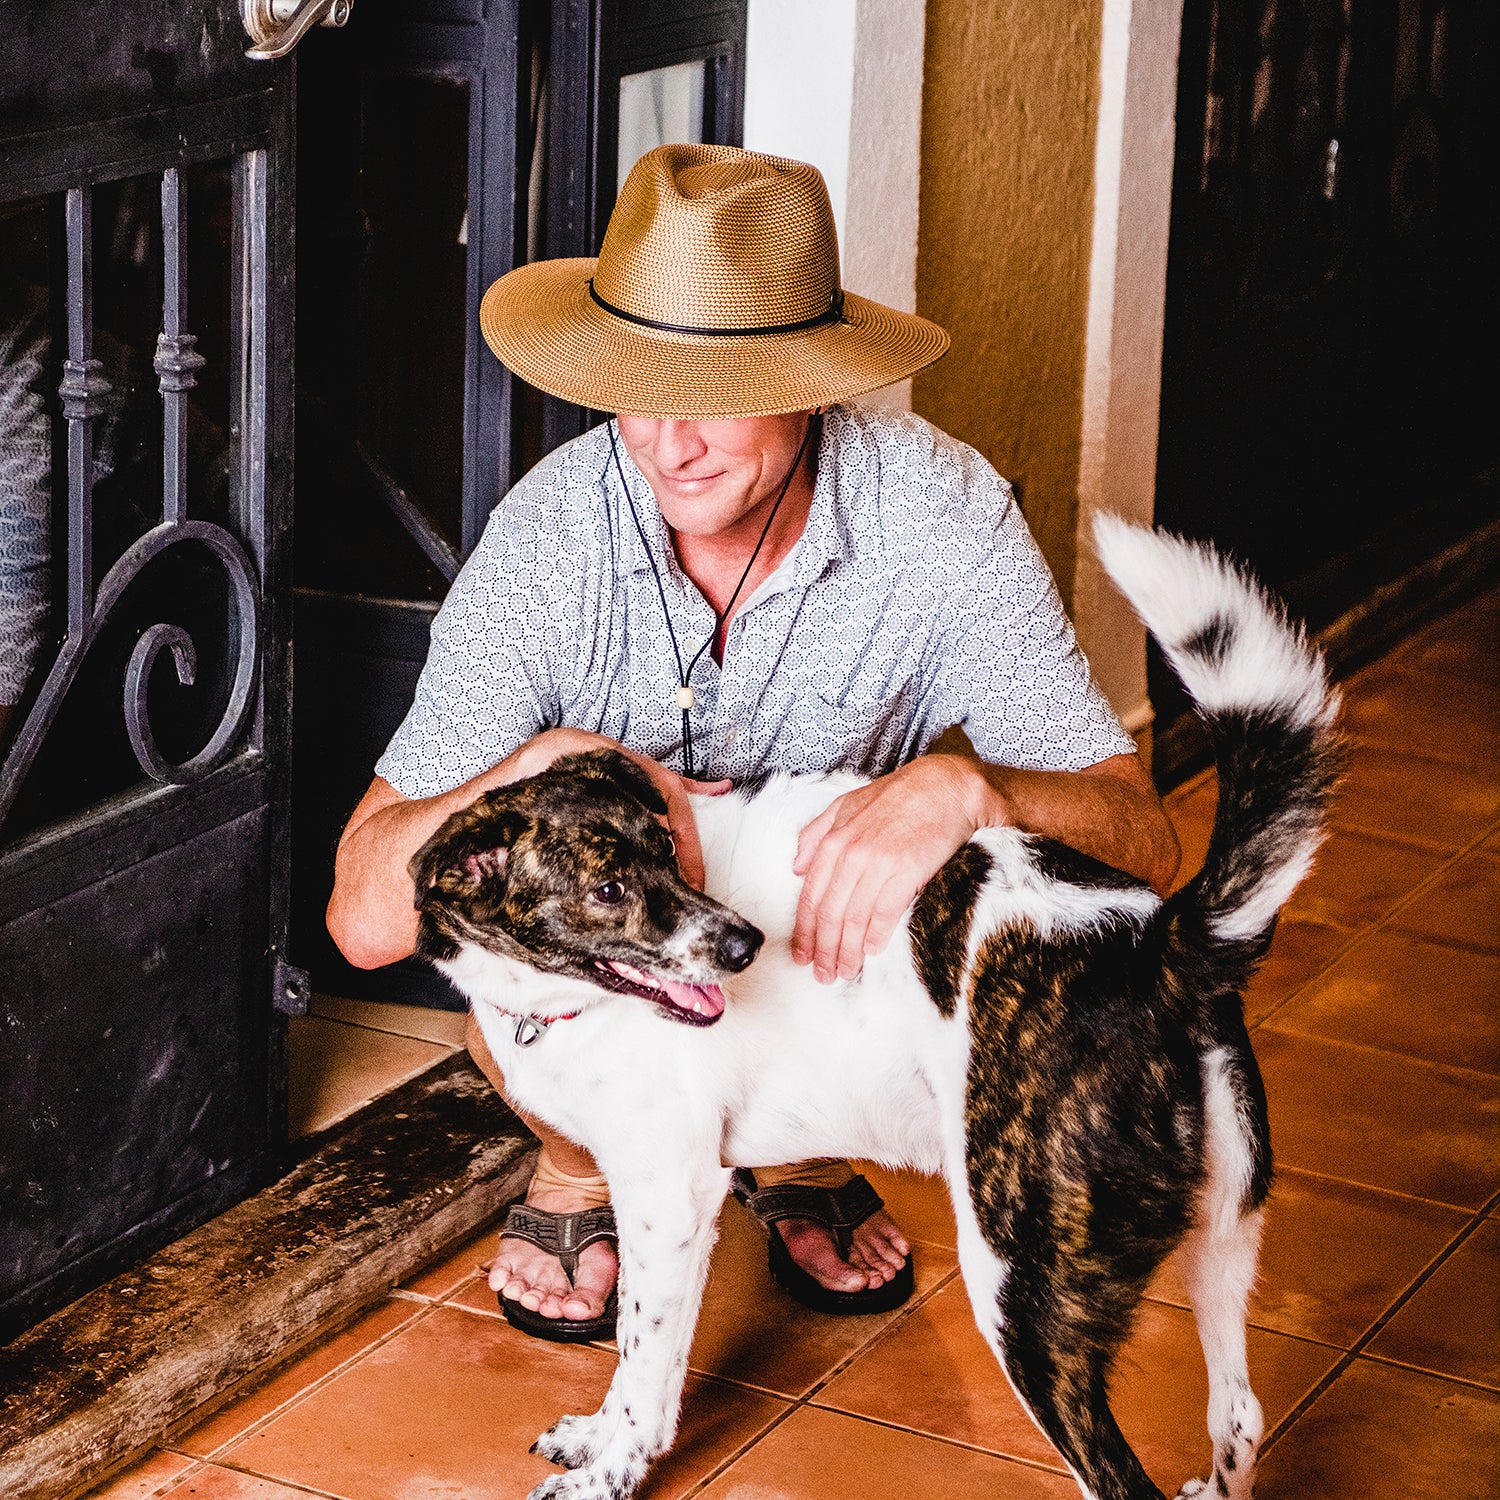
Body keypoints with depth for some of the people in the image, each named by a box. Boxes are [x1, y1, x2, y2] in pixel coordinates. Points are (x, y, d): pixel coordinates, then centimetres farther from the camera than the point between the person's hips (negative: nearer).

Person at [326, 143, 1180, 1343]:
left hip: (838, 938, 2)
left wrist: (960, 786, -47)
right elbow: (365, 916, -27)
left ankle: (806, 1157, 7)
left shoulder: (940, 514, -24)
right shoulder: (551, 535, -25)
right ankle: (577, 1168, 5)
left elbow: (1143, 839, -26)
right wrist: (552, 766, -45)